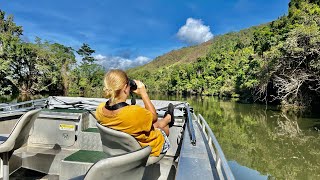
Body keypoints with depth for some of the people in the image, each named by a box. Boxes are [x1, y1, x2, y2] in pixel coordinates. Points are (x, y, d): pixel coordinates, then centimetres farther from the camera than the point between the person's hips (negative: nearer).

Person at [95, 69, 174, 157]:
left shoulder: (99, 110, -24)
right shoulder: (135, 112, -44)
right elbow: (154, 116, -21)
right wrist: (143, 93, -17)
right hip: (150, 148, -5)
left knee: (156, 124, 32)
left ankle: (167, 119, 65)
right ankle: (168, 118, 64)